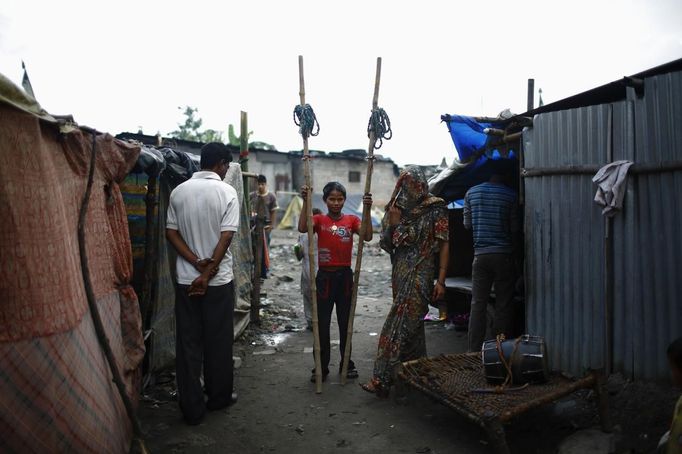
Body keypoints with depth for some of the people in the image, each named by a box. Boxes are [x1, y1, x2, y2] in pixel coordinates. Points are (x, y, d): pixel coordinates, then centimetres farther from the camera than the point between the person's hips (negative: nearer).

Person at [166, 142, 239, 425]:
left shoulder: (179, 191, 3)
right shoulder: (226, 192, -9)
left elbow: (171, 232, 0)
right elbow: (226, 237, -14)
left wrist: (197, 262, -6)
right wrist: (207, 273, -11)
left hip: (185, 279, 3)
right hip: (219, 280, -3)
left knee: (188, 343, 9)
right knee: (218, 341, 12)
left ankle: (192, 409, 15)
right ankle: (219, 397, 27)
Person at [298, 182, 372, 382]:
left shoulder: (351, 220, 2)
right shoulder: (319, 220, -2)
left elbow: (367, 237, -14)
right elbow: (302, 228, -23)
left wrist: (367, 210, -22)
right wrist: (306, 202, -28)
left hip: (345, 276, 2)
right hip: (325, 276, -1)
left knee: (345, 322, 13)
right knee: (322, 324, 6)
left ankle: (346, 364, 27)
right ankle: (321, 367, 18)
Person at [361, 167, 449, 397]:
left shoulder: (435, 209, -3)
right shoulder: (398, 209, 12)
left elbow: (444, 245, -6)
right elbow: (386, 244, 13)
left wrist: (441, 280, -12)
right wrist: (392, 223, -6)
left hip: (420, 274, -6)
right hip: (400, 273, 6)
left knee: (398, 325, -11)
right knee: (412, 324, 14)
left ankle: (382, 380, -8)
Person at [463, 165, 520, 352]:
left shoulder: (471, 193, 4)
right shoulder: (510, 195, -3)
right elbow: (514, 228, 1)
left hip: (480, 254, 2)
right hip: (503, 254, -2)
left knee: (478, 303, 6)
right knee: (503, 304, 6)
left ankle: (474, 350, 7)